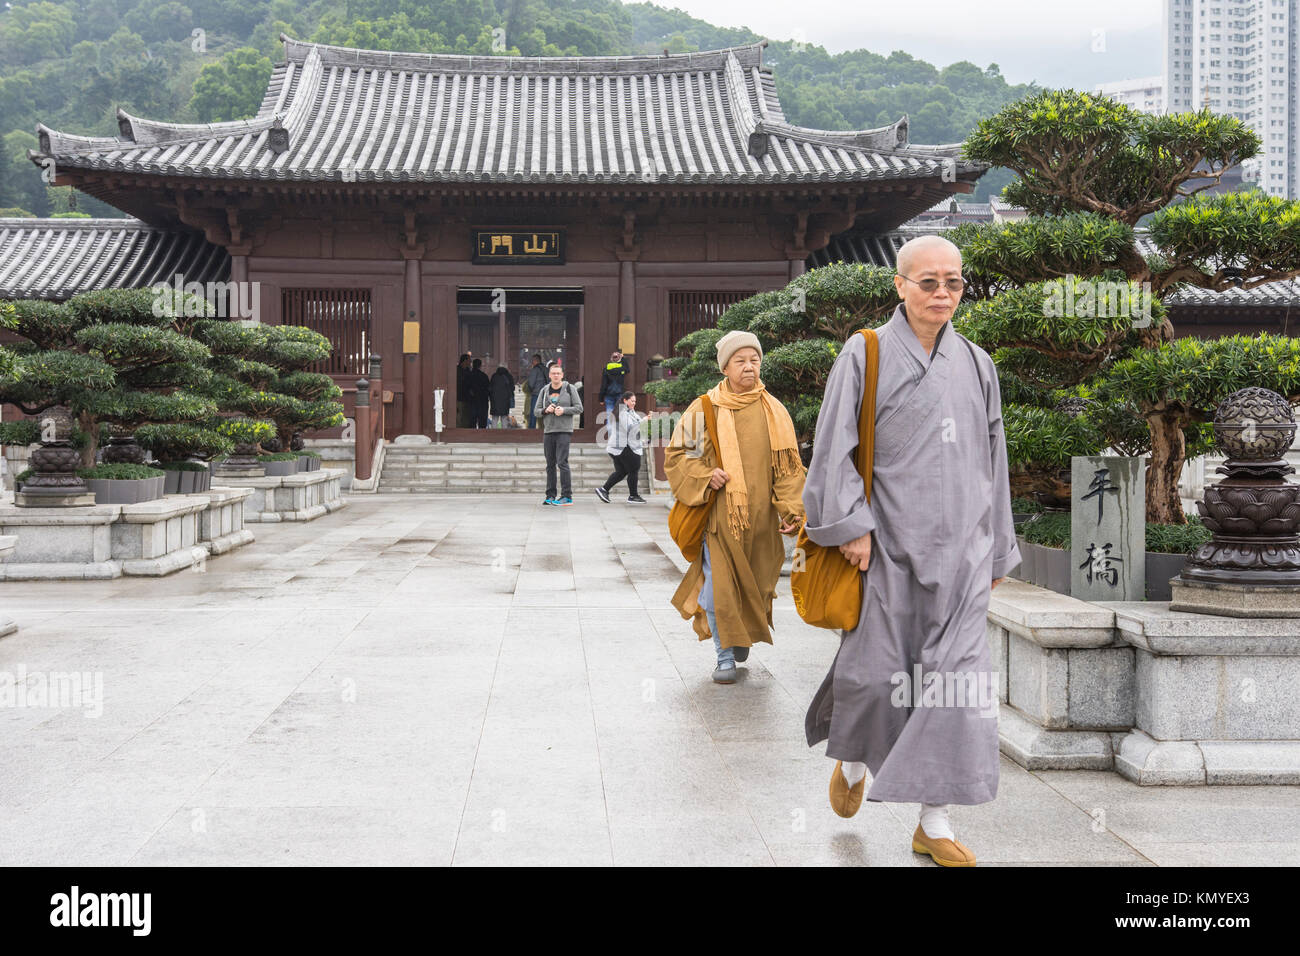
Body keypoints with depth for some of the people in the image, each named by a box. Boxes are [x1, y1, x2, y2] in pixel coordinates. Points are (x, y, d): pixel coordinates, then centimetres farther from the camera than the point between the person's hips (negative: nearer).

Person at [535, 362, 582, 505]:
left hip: (564, 430, -5)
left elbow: (579, 408, -1)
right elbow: (536, 410, 13)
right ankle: (550, 496, 11)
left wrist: (564, 410, -15)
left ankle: (567, 496, -11)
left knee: (562, 462, -13)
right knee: (550, 465, 6)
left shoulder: (570, 389, 2)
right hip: (548, 431, 5)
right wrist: (545, 410, -8)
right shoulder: (544, 391, 13)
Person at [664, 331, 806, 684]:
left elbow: (788, 465, 4)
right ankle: (725, 655, 11)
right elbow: (676, 455, 5)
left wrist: (790, 509, -8)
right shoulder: (704, 409, 0)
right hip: (718, 515, -2)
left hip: (760, 518, 2)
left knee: (754, 585, 11)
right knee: (719, 587, -6)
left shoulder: (773, 411, 5)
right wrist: (704, 476, -13)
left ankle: (742, 638, 38)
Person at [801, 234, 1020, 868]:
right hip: (889, 542, -3)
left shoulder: (977, 364, 12)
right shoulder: (866, 355, 0)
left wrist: (996, 550, 16)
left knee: (955, 679, 0)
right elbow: (833, 446, -5)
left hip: (958, 548, 4)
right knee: (876, 671, -2)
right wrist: (851, 524, -13)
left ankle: (933, 821, 9)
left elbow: (992, 461, 16)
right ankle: (852, 759, 32)